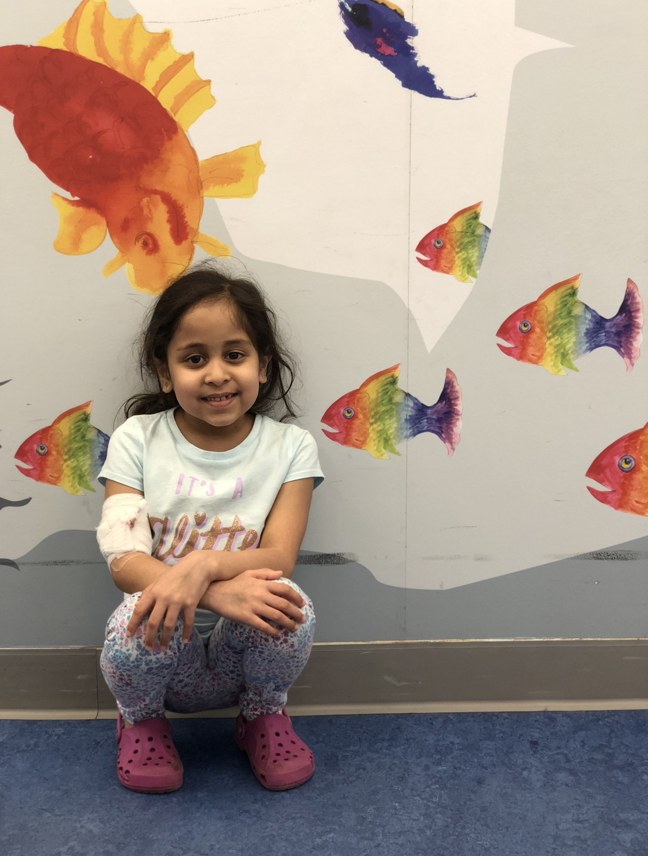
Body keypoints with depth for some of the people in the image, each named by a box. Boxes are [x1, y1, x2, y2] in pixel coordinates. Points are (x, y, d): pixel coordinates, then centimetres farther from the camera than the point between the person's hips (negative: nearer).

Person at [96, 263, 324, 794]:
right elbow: (124, 560, -16)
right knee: (141, 616, -33)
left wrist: (202, 564, -36)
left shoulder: (290, 447, -5)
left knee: (290, 603, -31)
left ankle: (265, 716, 4)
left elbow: (279, 558, -15)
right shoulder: (137, 441, -6)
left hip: (245, 654, 1)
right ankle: (142, 722, 4)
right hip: (165, 655, 0)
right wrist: (218, 592, -34)